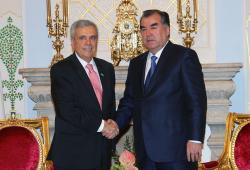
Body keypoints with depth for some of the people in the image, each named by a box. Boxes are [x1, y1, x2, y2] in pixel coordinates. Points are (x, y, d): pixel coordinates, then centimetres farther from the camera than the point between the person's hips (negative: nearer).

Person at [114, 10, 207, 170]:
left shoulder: (185, 56, -2)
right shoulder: (136, 63, 16)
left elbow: (197, 100, -9)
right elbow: (129, 101, 16)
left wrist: (195, 139, -15)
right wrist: (116, 124, -3)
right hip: (145, 150, 5)